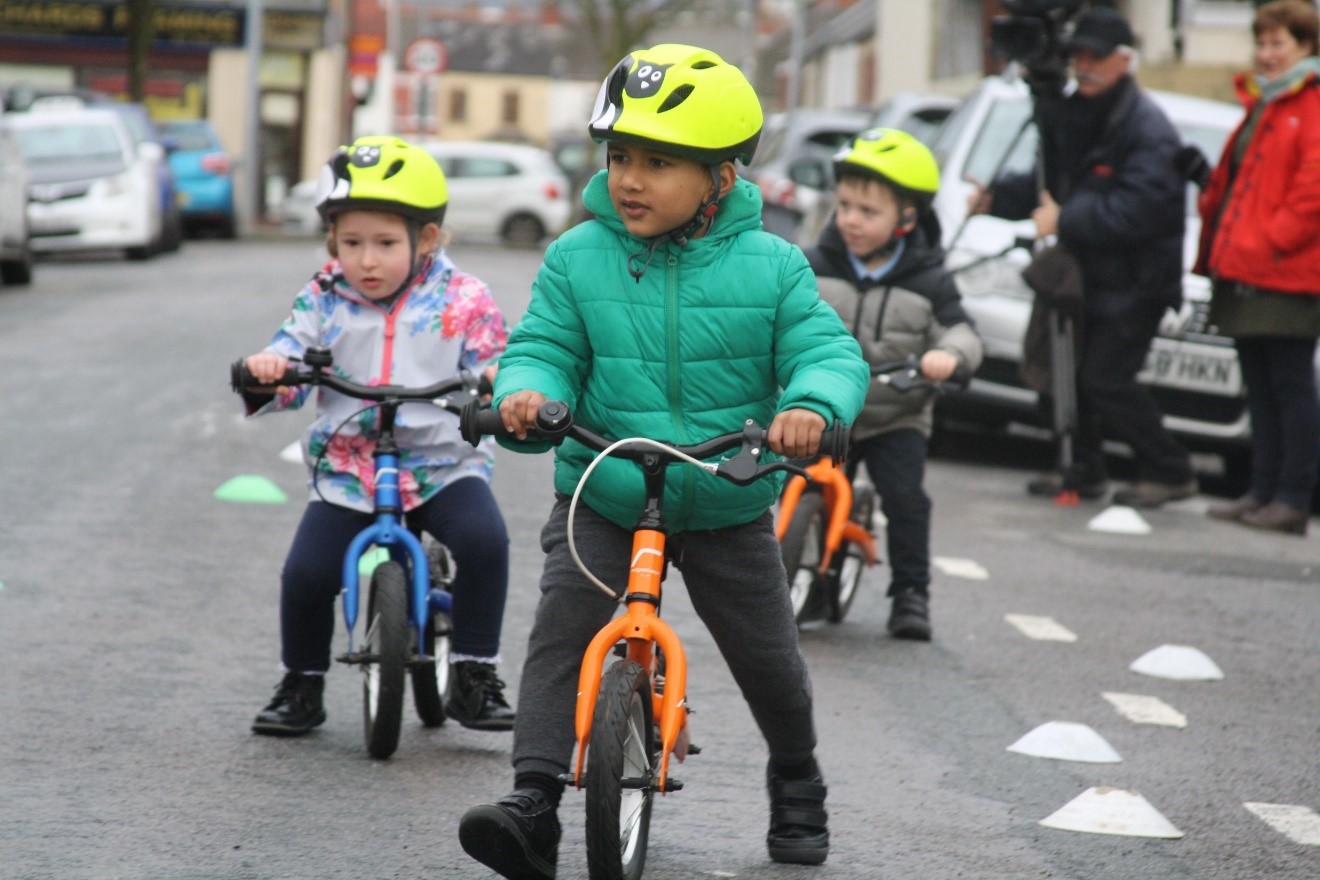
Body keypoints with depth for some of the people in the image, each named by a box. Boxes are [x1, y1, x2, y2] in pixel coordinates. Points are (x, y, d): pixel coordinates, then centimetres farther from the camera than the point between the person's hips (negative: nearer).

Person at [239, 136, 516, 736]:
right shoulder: (324, 301, 4)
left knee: (484, 540, -28)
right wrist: (266, 372, -22)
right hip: (347, 469, 2)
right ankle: (301, 685, 12)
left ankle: (475, 677, -12)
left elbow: (490, 369, -1)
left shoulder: (461, 300, -1)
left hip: (441, 463, -1)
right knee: (306, 572, -15)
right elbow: (291, 360, 1)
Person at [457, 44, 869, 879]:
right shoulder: (577, 259, -5)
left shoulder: (770, 267, -7)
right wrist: (527, 390, -31)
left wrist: (813, 405, -35)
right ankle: (535, 801, -23)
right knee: (562, 627, -20)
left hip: (726, 506, 0)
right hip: (602, 494, 0)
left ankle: (798, 788, 37)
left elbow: (828, 351, -12)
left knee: (770, 658, 9)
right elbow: (544, 348, -7)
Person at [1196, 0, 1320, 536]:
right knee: (1259, 386, 11)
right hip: (1247, 270, 9)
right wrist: (1221, 242, 13)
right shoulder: (1263, 104, 20)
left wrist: (1274, 241, -18)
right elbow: (1233, 180, 25)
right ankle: (1263, 492, 16)